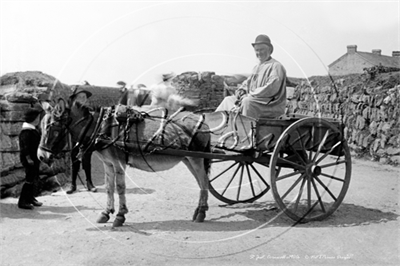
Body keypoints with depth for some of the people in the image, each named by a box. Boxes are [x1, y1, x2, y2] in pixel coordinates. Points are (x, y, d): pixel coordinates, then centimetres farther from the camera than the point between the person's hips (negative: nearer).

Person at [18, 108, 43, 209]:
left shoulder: (33, 129, 13)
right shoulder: (26, 131, -19)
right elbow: (24, 146, -23)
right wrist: (28, 158, -24)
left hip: (34, 158, 10)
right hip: (28, 159, -10)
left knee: (33, 178, 17)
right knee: (29, 179, -7)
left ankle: (30, 198, 30)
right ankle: (22, 202, 0)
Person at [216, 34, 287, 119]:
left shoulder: (276, 66, -8)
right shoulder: (257, 67, 21)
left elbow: (271, 88, -21)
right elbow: (247, 82, 25)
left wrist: (250, 95, -18)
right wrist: (241, 91, 1)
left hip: (271, 105, -9)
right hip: (255, 100, 9)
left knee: (247, 101, -36)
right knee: (228, 100, 5)